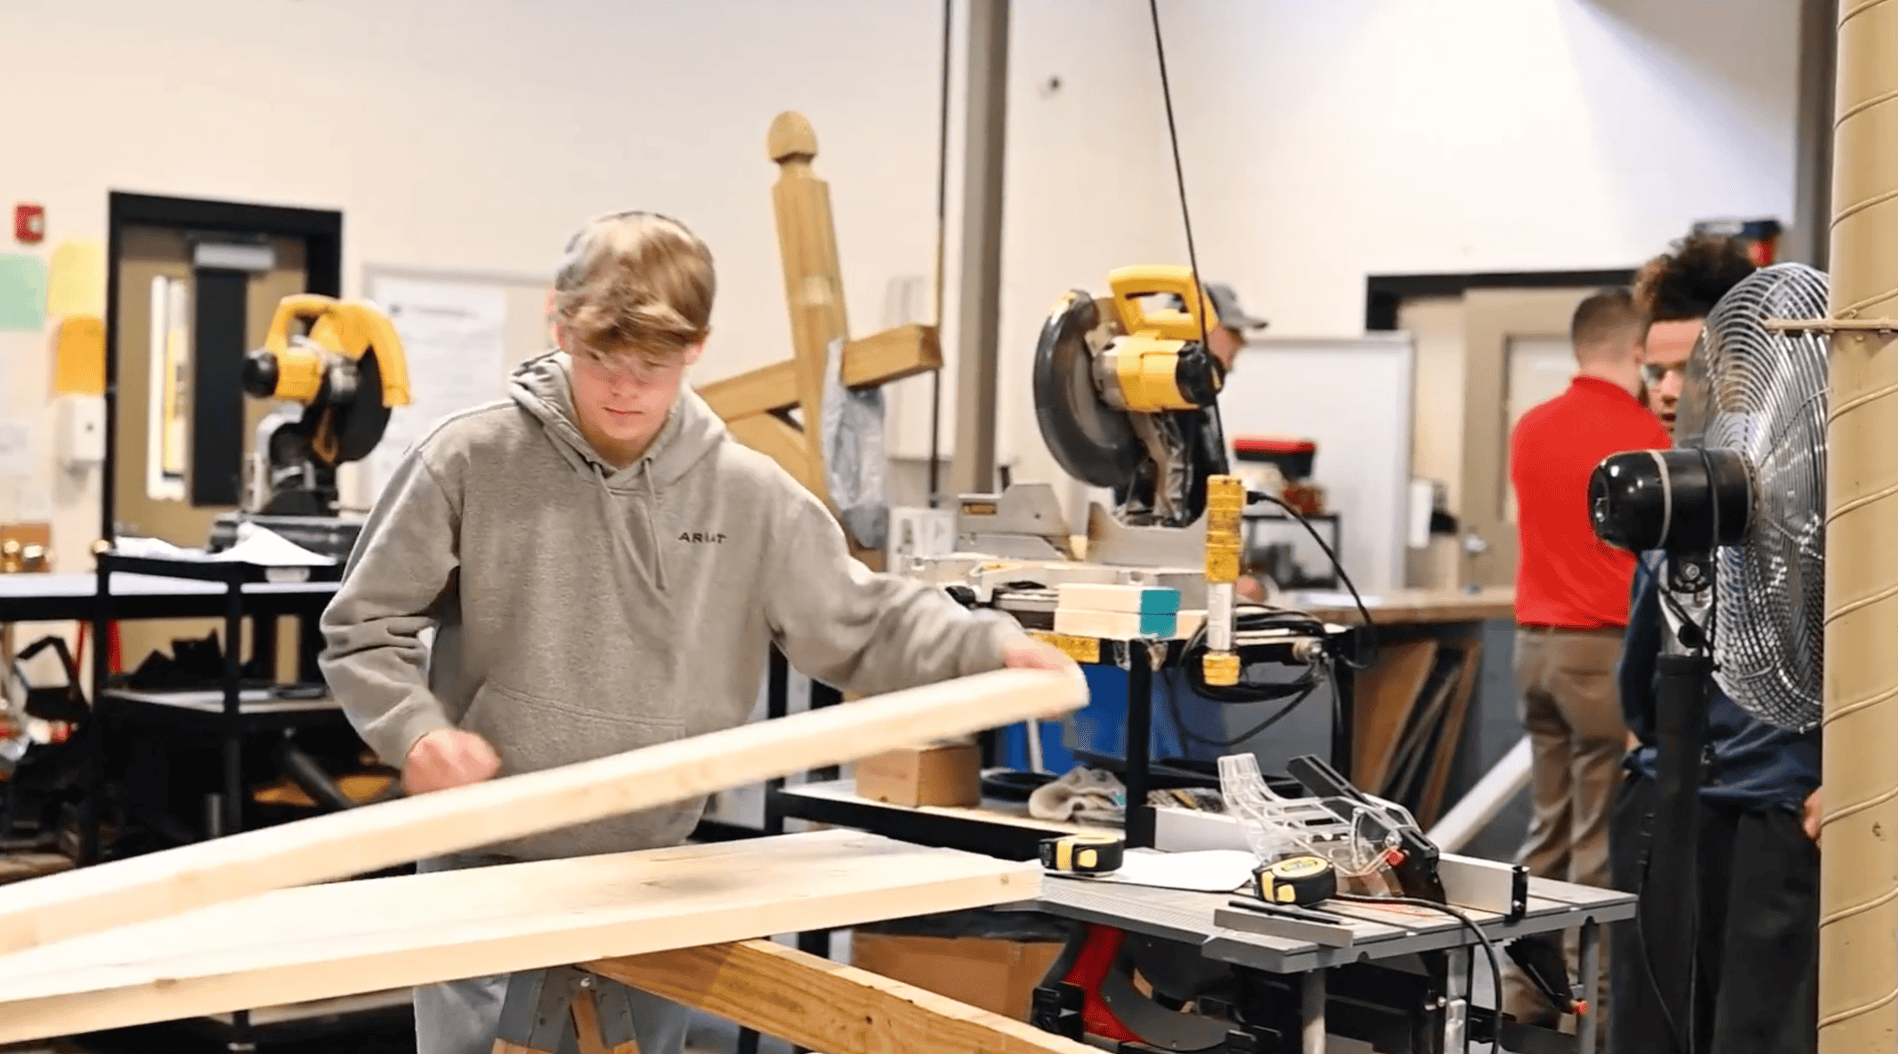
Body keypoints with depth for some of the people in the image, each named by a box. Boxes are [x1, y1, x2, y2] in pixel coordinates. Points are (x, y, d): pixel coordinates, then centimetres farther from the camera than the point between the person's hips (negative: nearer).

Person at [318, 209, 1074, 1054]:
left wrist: (992, 647, -10)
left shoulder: (747, 494, -3)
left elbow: (860, 626, 4)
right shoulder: (472, 460, -9)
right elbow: (365, 626, -2)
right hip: (485, 869, -2)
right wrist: (416, 730, -20)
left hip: (653, 875, 2)